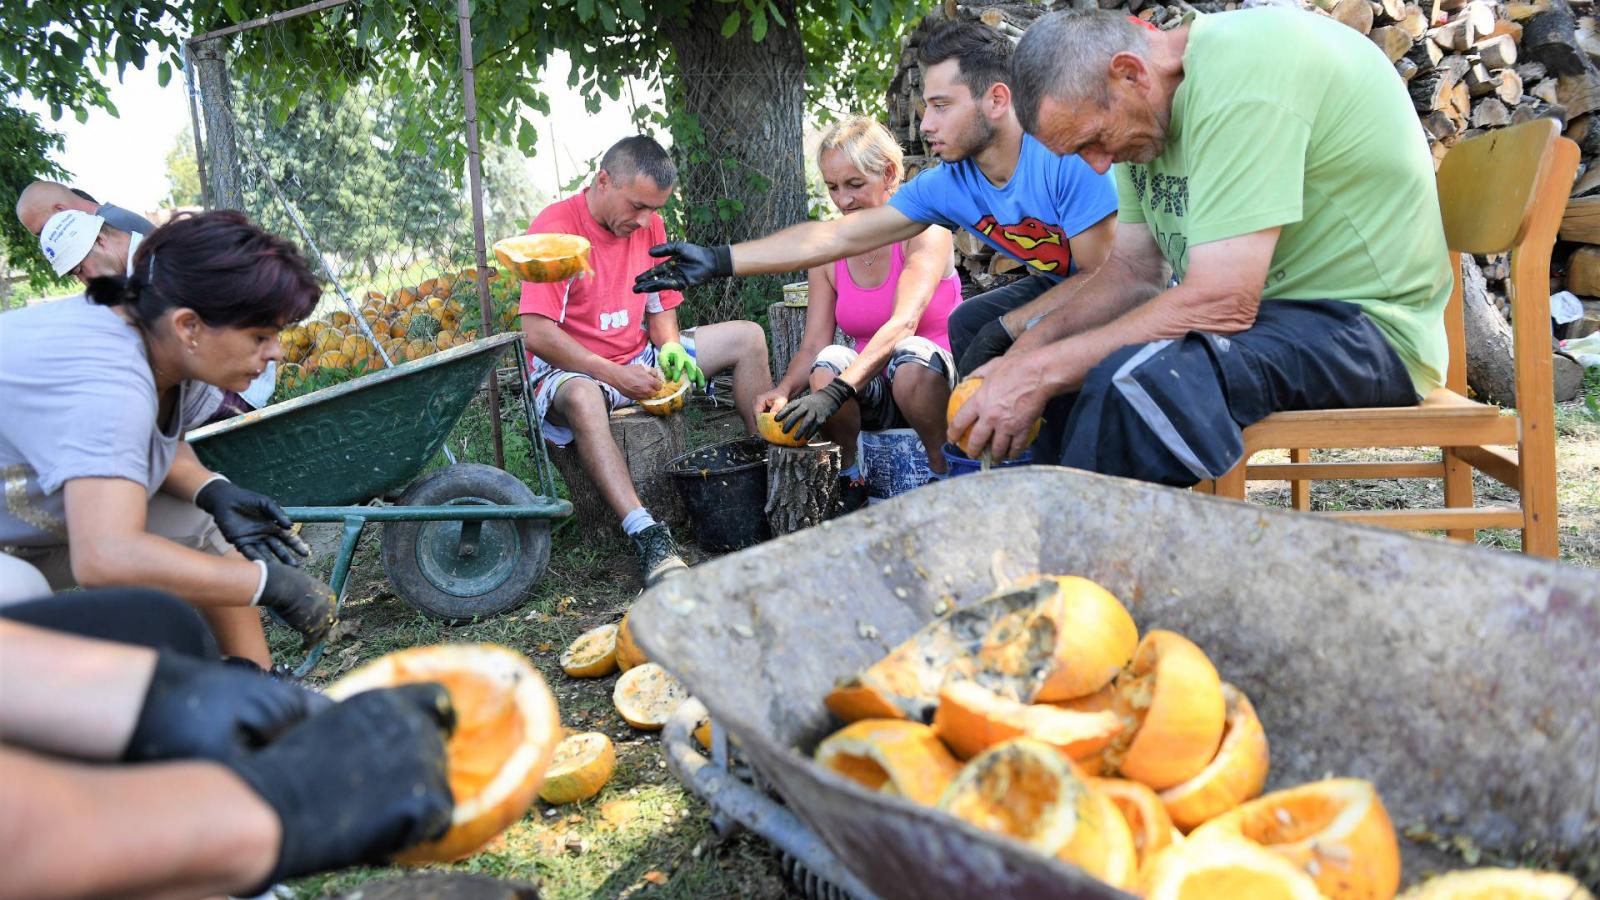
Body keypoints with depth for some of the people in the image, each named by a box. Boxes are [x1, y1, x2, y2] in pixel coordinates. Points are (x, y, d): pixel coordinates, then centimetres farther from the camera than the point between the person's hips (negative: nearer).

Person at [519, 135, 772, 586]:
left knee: (747, 336, -2)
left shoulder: (649, 225, 4)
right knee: (581, 397, -44)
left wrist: (670, 347, -12)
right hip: (572, 370, -7)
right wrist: (614, 375, -26)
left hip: (639, 359, 7)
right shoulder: (556, 227, -17)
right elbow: (537, 334, -23)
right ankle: (647, 536, -51)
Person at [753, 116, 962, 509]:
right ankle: (852, 479, -8)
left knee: (911, 356, -36)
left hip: (934, 384, -3)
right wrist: (784, 389, -24)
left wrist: (837, 392, -39)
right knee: (830, 362, -28)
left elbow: (903, 324, -26)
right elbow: (812, 347, 0)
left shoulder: (925, 232, -10)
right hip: (871, 397, 3)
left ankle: (946, 476, -15)